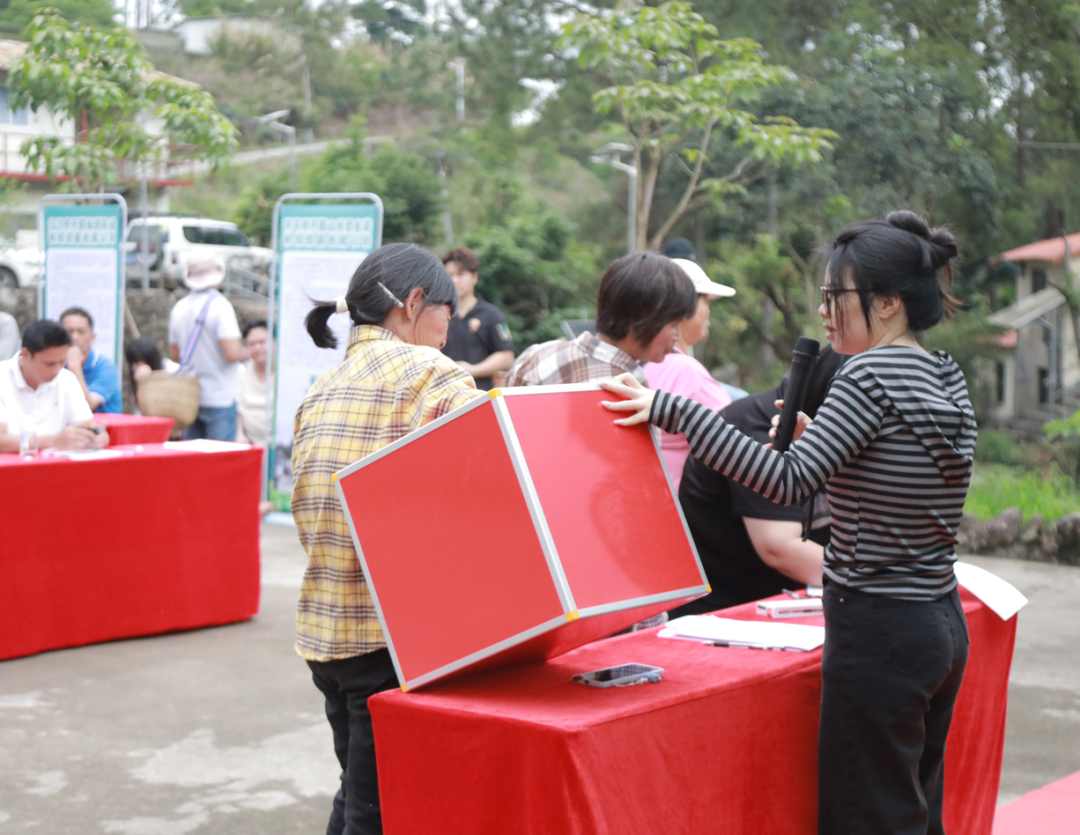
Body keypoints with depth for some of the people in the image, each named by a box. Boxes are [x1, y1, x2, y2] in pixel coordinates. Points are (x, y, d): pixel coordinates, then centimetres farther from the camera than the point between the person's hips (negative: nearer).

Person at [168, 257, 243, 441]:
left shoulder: (179, 308, 6)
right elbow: (232, 353, -21)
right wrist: (244, 353, 0)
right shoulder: (220, 305, -14)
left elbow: (175, 355, 14)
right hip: (219, 398, -6)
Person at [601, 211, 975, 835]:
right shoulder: (948, 381, 11)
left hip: (879, 632, -10)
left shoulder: (873, 373, -16)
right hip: (942, 623, 10)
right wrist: (821, 444, 16)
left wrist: (674, 410, -25)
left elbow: (790, 481, -25)